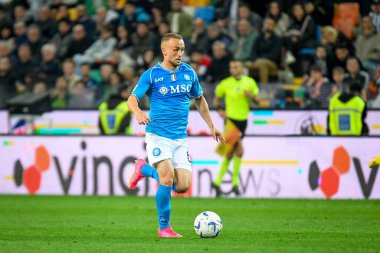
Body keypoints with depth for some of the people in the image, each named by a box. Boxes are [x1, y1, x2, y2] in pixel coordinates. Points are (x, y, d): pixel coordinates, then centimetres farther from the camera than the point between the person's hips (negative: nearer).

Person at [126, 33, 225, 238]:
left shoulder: (189, 73, 8)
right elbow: (132, 98, -13)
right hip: (157, 135, -4)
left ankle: (145, 169, 21)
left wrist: (211, 126, 20)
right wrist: (138, 113, -35)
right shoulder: (151, 75, -4)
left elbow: (199, 99, 23)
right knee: (168, 177, -21)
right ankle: (164, 227, -1)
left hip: (180, 138, 4)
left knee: (182, 186, -6)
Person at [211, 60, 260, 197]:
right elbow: (217, 99, 11)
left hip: (243, 120, 4)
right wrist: (220, 110, -7)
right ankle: (235, 182, -4)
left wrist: (251, 96, -13)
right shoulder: (225, 84, -2)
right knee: (239, 151, -17)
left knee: (230, 153, 6)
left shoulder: (250, 82, 4)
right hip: (231, 119, -4)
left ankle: (217, 182, 17)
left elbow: (257, 101, 8)